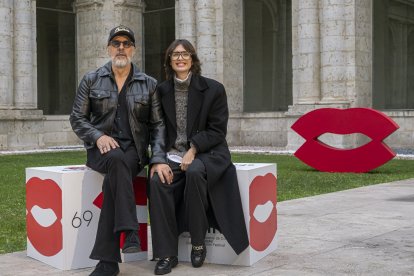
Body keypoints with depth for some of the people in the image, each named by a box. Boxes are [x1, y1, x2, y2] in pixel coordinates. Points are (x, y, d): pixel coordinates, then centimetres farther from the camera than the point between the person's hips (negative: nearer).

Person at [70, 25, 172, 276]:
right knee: (117, 160, -38)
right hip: (101, 149, 0)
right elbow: (77, 118, 7)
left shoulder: (149, 84, 8)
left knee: (113, 181, -34)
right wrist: (98, 136, -13)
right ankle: (129, 230, -40)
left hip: (134, 149, 0)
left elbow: (158, 125, 5)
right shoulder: (91, 81, 8)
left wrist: (159, 158, -10)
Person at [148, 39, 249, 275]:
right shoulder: (162, 91, 8)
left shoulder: (213, 89, -1)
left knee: (194, 172, -36)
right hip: (173, 155, 3)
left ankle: (199, 243, -18)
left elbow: (218, 131, -3)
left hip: (208, 153, -3)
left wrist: (193, 150, -16)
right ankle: (167, 254, -18)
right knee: (157, 182, -27)